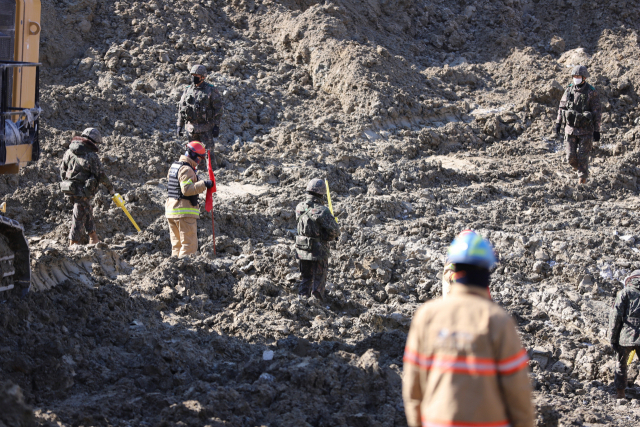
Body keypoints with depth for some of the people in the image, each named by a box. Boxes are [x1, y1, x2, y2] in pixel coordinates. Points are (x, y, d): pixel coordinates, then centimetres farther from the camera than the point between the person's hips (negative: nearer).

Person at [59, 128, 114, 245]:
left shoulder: (69, 152, 6)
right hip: (82, 192, -8)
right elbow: (101, 175, -10)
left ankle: (93, 239, 33)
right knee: (79, 217, 1)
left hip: (70, 190, 8)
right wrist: (111, 188, 3)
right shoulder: (91, 156, -14)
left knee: (87, 212, 23)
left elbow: (62, 170, 13)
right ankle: (73, 244, 4)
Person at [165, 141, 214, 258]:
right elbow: (187, 189, -25)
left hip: (171, 210, 10)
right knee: (189, 245, -7)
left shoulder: (174, 166, 17)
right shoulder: (187, 169, -14)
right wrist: (203, 184, -24)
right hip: (184, 213, -10)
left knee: (176, 244, 14)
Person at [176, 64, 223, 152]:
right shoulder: (187, 90, 8)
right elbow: (181, 108, 14)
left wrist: (216, 126, -10)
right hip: (191, 127, 4)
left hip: (206, 128, -4)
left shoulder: (211, 90, -4)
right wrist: (180, 125, 9)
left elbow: (218, 109, -5)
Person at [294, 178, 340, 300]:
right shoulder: (323, 211, -19)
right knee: (319, 280, 9)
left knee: (306, 278, 20)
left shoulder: (299, 207, -2)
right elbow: (335, 231, -15)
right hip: (319, 250, -5)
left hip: (302, 249, 5)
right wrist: (334, 235, 8)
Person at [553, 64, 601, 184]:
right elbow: (562, 108, 11)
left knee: (582, 157, -1)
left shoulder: (591, 92, -9)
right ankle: (580, 169, 33)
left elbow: (597, 113, -7)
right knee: (571, 157, 2)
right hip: (570, 129, 4)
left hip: (586, 130, -4)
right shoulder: (569, 90, 3)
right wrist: (558, 124, 5)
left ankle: (582, 180, 13)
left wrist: (597, 131, -8)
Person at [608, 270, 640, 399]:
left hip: (626, 335, -2)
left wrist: (613, 338, -2)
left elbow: (615, 316, -5)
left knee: (620, 365, 12)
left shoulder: (625, 292, 2)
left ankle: (620, 393, 13)